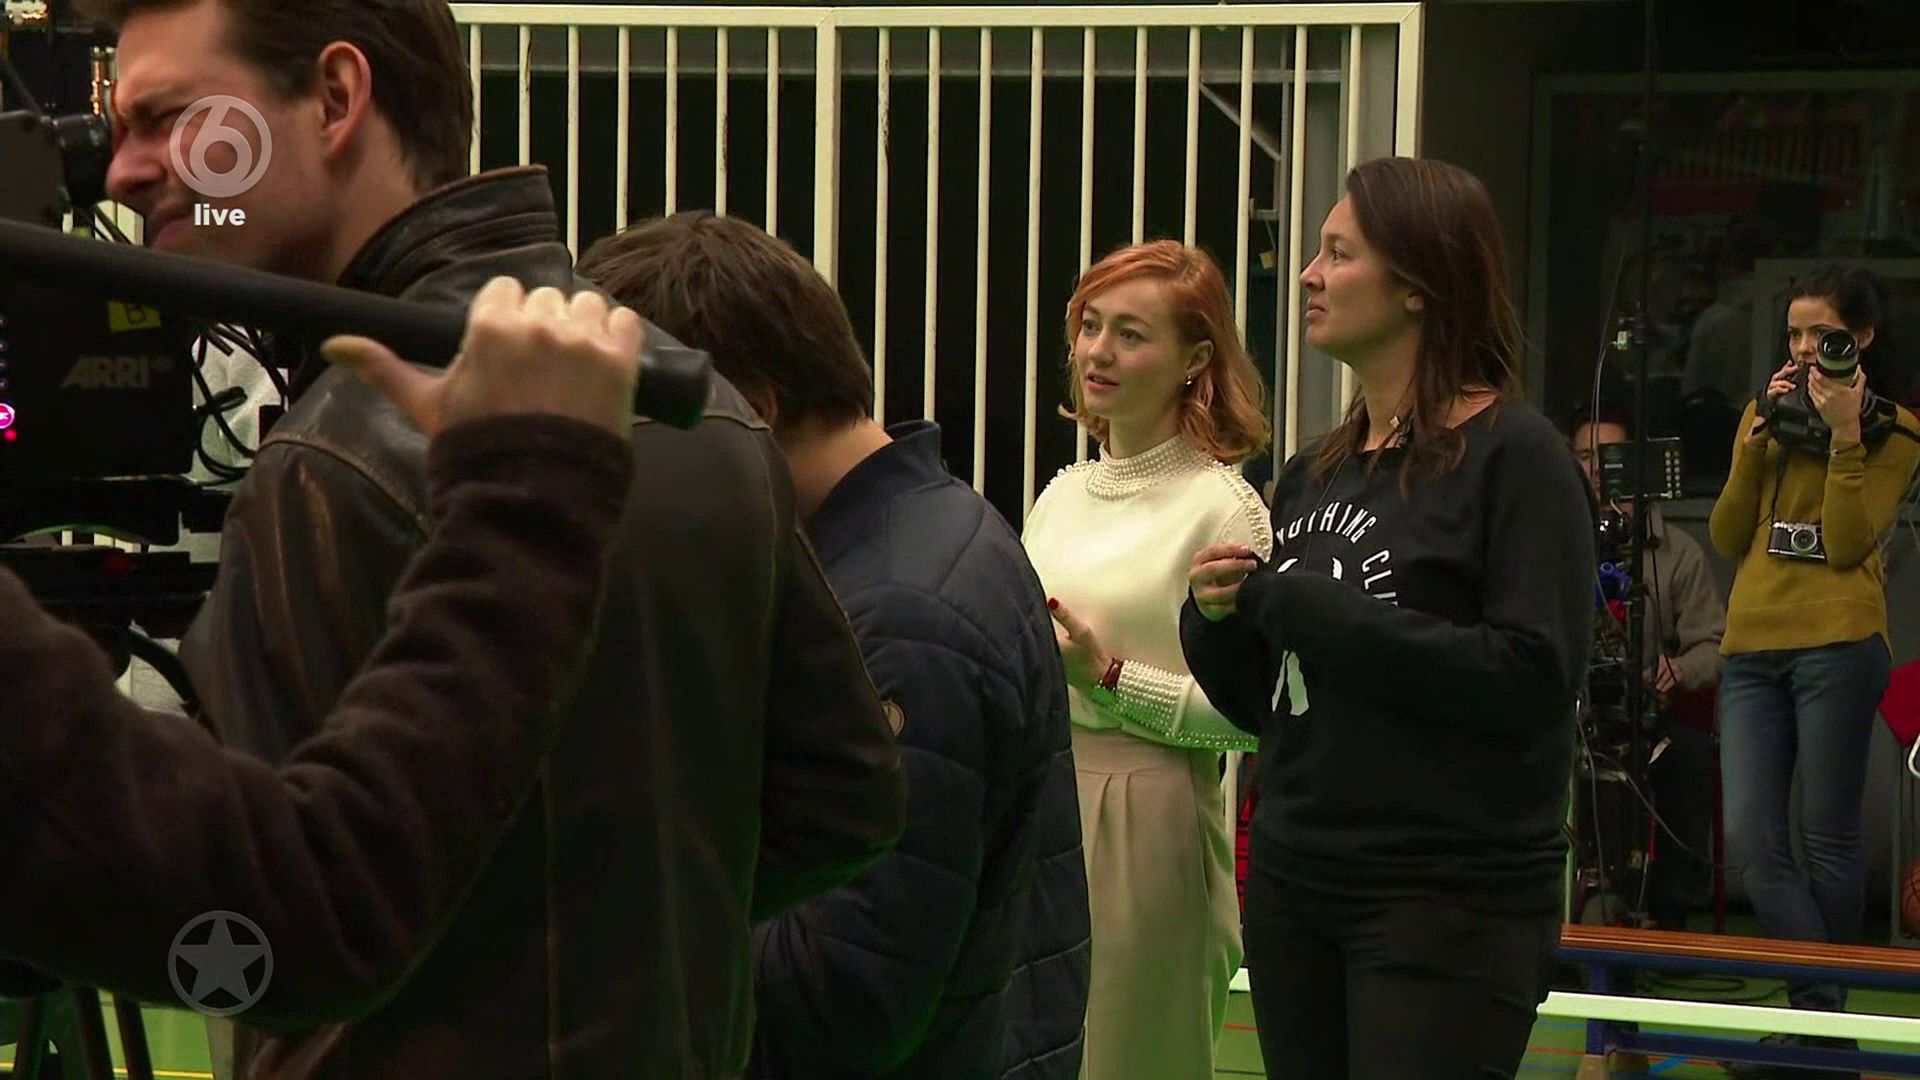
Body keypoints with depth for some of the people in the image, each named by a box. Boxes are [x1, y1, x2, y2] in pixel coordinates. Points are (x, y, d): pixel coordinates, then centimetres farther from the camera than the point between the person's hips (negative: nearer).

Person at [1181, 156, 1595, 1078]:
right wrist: (1218, 619, -4)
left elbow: (1535, 678, -20)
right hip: (1293, 878, 7)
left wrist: (1321, 614, -18)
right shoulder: (1315, 472, 12)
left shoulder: (1512, 452, -8)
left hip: (1451, 899, -7)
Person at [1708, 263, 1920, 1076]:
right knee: (1749, 840, -5)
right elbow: (1727, 541, 11)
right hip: (1754, 648, 5)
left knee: (1827, 839, 0)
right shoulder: (1765, 413, 18)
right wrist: (1756, 444, 0)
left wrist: (1844, 437, -15)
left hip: (1836, 645, -5)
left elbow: (1848, 544, -9)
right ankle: (1821, 1005, 2)